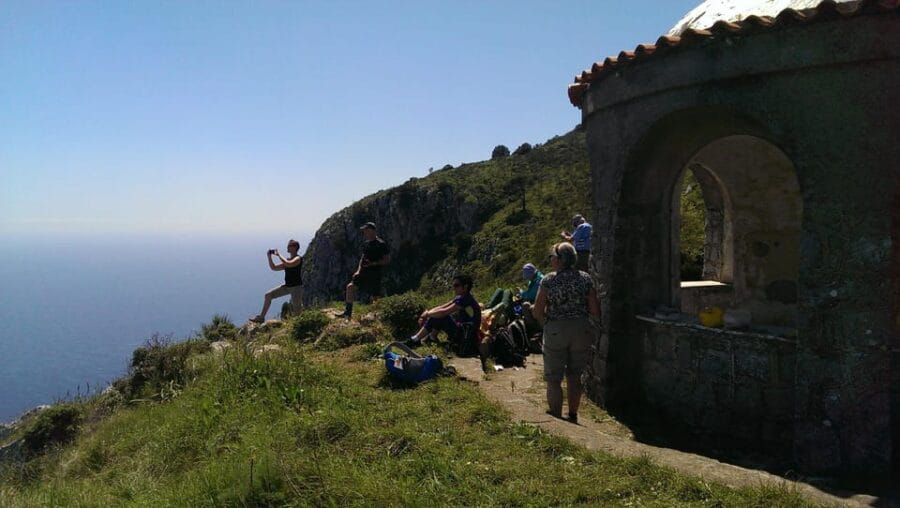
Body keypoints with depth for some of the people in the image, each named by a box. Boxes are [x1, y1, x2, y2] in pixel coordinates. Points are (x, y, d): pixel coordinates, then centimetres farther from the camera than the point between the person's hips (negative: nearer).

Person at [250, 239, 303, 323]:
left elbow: (289, 264, -30)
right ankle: (261, 317, 8)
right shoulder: (287, 260, 14)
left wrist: (278, 255, -19)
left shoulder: (298, 259, -10)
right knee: (268, 295, 3)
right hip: (287, 286, 8)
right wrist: (269, 257, 3)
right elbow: (274, 268, 16)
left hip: (296, 287, -8)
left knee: (297, 310, -10)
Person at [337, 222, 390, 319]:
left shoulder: (381, 244, -11)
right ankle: (348, 312, -3)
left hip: (374, 274, -7)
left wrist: (373, 263, -21)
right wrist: (359, 270, 9)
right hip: (364, 272, 7)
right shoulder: (367, 243, 13)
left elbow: (387, 260, -13)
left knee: (376, 297, -1)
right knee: (351, 287, -5)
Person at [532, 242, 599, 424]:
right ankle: (573, 416, 28)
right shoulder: (585, 279, -3)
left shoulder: (548, 280, -9)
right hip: (581, 330, 3)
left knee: (553, 378, 8)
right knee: (574, 375, 19)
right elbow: (595, 311, -2)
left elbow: (537, 312, -7)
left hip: (555, 332, -3)